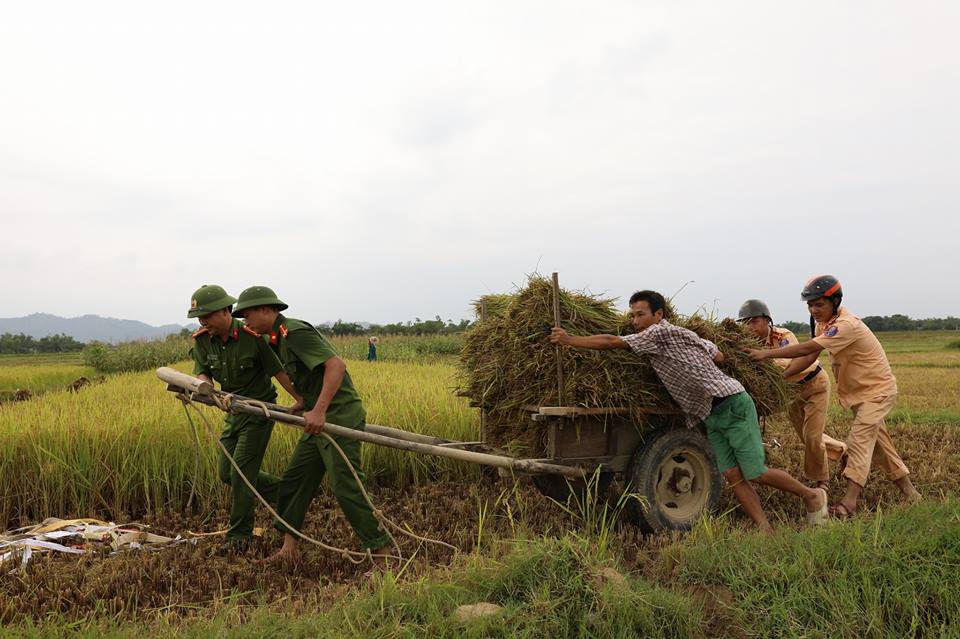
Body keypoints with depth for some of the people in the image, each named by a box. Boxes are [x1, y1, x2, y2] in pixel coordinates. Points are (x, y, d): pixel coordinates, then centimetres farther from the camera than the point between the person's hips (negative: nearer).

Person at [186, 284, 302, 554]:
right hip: (234, 412, 7)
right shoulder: (202, 340, -3)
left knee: (241, 472, -8)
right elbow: (202, 374, -9)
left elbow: (278, 371, -15)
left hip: (259, 410, -7)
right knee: (226, 472, 10)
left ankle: (239, 536, 7)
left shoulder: (251, 337, -20)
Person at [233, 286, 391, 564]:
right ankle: (290, 548, 25)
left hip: (340, 418, -10)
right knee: (293, 481, 13)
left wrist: (319, 411, -32)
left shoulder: (294, 332, -15)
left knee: (346, 489, -8)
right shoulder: (278, 339, 16)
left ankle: (381, 553, 2)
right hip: (319, 421, 10)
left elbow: (336, 365, -27)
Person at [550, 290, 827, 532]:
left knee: (755, 472, -4)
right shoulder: (681, 334, 15)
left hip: (731, 403, -9)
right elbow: (718, 356, 19)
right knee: (732, 475, 1)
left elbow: (612, 342, -17)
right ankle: (765, 529, 5)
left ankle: (812, 495, 18)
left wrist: (569, 340, -13)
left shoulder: (660, 332, -13)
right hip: (710, 416, 9)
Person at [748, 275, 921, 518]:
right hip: (857, 391, 10)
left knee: (859, 440, -18)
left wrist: (766, 354, -34)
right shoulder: (824, 322, 0)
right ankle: (909, 493, 30)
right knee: (878, 441, 17)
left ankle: (849, 502, -23)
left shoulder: (846, 325, -30)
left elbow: (807, 348, -35)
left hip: (877, 389, -10)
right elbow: (810, 356, 0)